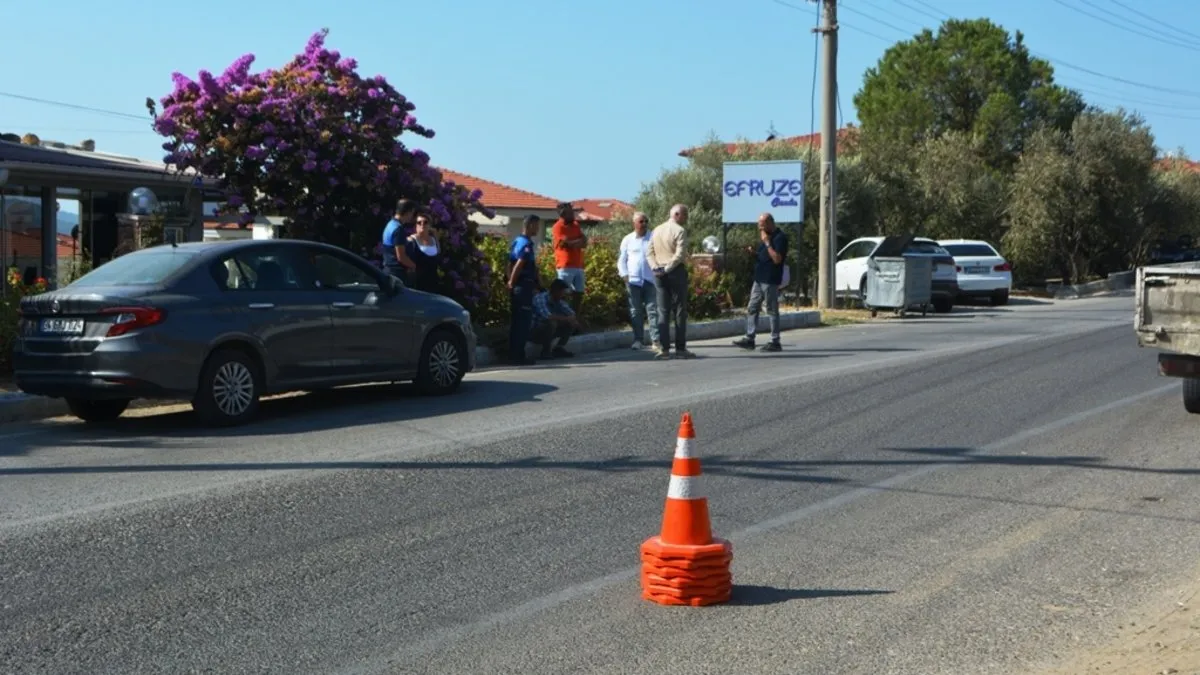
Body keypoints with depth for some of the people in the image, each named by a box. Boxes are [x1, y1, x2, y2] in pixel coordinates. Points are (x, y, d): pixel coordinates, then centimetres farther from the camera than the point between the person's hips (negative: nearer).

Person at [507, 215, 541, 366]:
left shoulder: (517, 241, 15)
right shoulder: (527, 244, -14)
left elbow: (511, 264, 17)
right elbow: (520, 264, -25)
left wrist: (511, 282, 15)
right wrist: (512, 282, -18)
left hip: (516, 287, 9)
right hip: (525, 286, -9)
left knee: (516, 322, 12)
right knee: (524, 322, -5)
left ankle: (513, 354, 16)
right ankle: (519, 356, -3)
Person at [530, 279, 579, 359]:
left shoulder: (559, 301, 0)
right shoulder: (540, 298, -24)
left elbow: (571, 313, 4)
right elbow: (547, 316, -38)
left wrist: (572, 319, -21)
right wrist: (566, 319, -27)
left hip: (547, 332, 8)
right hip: (533, 333, -8)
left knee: (571, 324, -1)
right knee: (552, 323, -34)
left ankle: (558, 349, 3)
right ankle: (545, 352, -20)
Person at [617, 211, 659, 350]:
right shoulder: (627, 240, 7)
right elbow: (622, 259, 9)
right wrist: (624, 276, -2)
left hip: (650, 280, -1)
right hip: (633, 280, 1)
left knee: (652, 310, -4)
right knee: (636, 311, 2)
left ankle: (656, 339, -6)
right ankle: (638, 340, 7)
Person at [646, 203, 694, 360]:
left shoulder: (657, 230, 12)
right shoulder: (680, 231, -9)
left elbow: (649, 251, 6)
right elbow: (680, 254, -18)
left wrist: (655, 267, -3)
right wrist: (668, 268, -13)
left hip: (659, 274, 6)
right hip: (676, 272, -6)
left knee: (663, 311, 7)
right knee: (679, 311, 1)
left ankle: (663, 348, 2)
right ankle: (680, 348, 2)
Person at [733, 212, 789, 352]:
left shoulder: (780, 237, -13)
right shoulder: (765, 236, 16)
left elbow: (777, 259, -22)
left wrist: (767, 242, -19)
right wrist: (754, 253, 4)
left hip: (770, 281, -9)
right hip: (759, 279, 9)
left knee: (772, 311, -2)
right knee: (751, 309, 7)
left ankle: (775, 342, 3)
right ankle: (749, 339, 9)